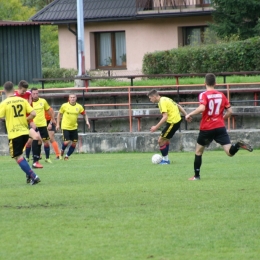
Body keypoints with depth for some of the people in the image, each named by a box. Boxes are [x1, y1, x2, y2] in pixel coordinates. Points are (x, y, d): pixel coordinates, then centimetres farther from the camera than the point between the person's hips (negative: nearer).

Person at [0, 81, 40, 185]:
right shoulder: (22, 100, 3)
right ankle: (29, 175, 13)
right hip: (25, 132, 6)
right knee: (19, 154, 24)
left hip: (14, 134, -5)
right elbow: (33, 114, -1)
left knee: (18, 157, 0)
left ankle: (33, 176, -12)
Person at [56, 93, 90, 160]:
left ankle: (67, 156, 19)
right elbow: (59, 114, 4)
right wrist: (58, 124, 1)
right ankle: (62, 150, 19)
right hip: (65, 127, -3)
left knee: (74, 143, 1)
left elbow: (84, 114, 11)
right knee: (67, 142, -14)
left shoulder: (79, 107, -2)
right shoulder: (64, 106, -7)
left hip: (74, 127, 3)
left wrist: (87, 121, -5)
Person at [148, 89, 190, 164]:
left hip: (173, 122, -10)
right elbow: (179, 106, 18)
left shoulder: (162, 102, -17)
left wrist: (156, 127, -24)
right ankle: (165, 158, 27)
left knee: (161, 140, -2)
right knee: (165, 139, 22)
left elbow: (165, 117, -25)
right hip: (177, 120, 10)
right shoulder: (165, 99, 13)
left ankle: (165, 160, 5)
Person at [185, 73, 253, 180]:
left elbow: (202, 108, -25)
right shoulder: (221, 95, 7)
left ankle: (196, 176, 19)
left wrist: (189, 114, -13)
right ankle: (238, 145, -35)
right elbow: (229, 111, 8)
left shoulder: (204, 95, -7)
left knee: (198, 152, 17)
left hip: (206, 128, -3)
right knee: (230, 152, -4)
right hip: (220, 127, 3)